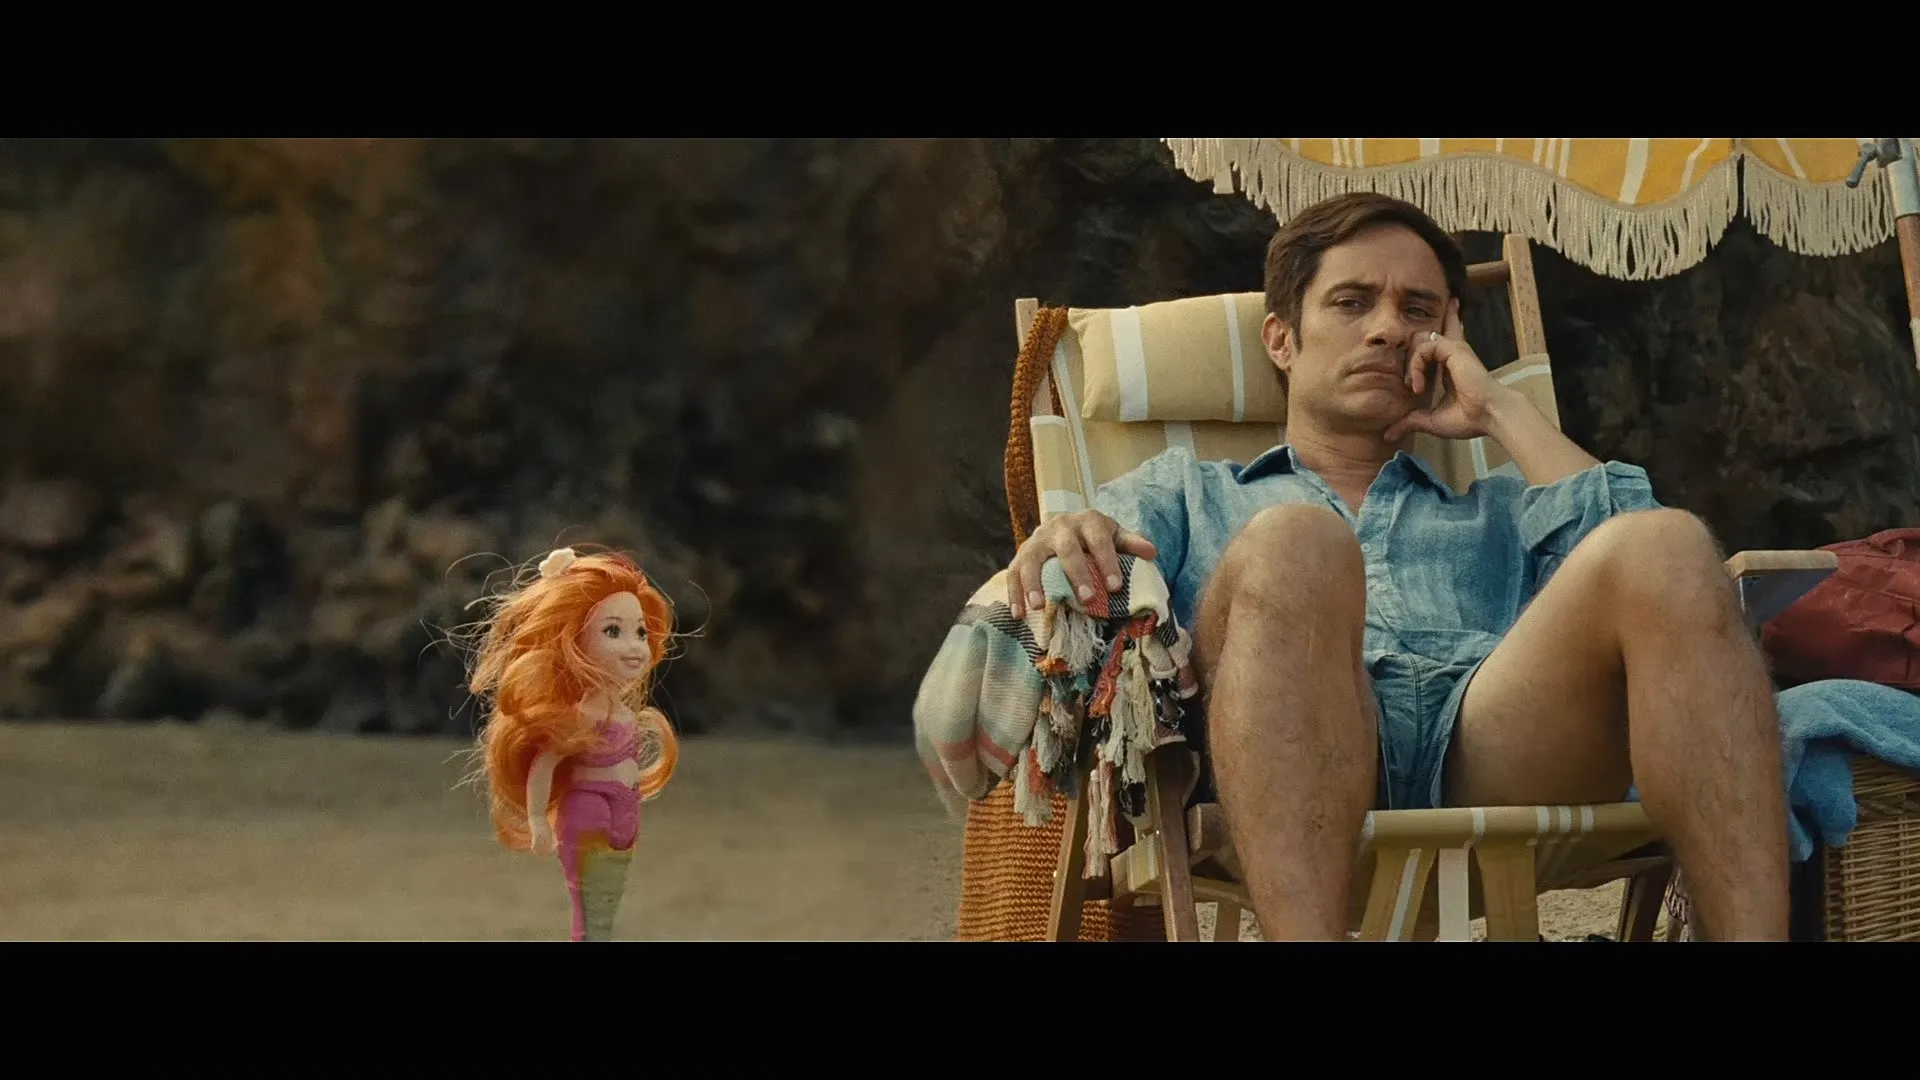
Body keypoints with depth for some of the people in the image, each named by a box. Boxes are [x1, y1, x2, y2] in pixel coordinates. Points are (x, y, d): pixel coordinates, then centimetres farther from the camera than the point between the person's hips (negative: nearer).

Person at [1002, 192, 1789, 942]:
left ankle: (1752, 940, -43)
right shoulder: (1186, 492, 38)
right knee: (1293, 543, -35)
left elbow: (1628, 537, 19)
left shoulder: (1496, 511, 41)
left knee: (1668, 547, -27)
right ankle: (1306, 938, -55)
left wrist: (1498, 410, 27)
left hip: (1498, 753, 2)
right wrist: (1062, 539, -9)